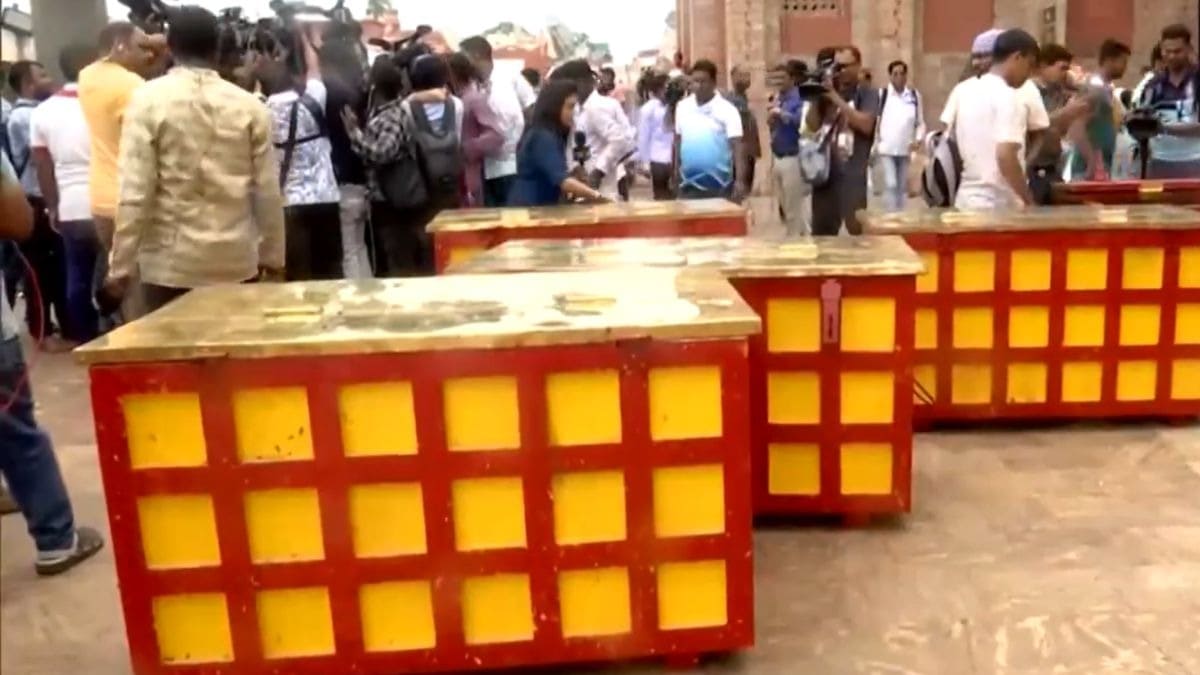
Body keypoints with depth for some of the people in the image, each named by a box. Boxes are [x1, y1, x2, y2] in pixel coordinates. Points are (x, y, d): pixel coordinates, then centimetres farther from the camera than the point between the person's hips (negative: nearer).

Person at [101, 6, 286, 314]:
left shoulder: (149, 100, -5)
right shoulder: (250, 105, 1)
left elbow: (135, 191, -9)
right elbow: (268, 192, 2)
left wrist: (120, 266, -3)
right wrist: (273, 259, 13)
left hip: (171, 262, -2)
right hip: (235, 261, 2)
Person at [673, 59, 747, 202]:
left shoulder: (727, 110, -9)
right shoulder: (682, 107, 5)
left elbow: (737, 146, -14)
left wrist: (740, 181, -23)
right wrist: (676, 172, 13)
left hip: (719, 185, -4)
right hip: (688, 184, 4)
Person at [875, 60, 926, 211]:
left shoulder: (915, 95, 5)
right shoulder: (881, 94, -2)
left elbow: (920, 123, 10)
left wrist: (918, 139, -6)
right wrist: (874, 143, -8)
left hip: (905, 149, 3)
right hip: (887, 149, -3)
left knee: (903, 186, 12)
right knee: (890, 185, -12)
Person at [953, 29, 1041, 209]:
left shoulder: (969, 94, 13)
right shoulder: (1007, 97, -13)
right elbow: (1006, 156, -22)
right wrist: (1030, 201, -14)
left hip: (967, 200, 9)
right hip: (998, 204, -9)